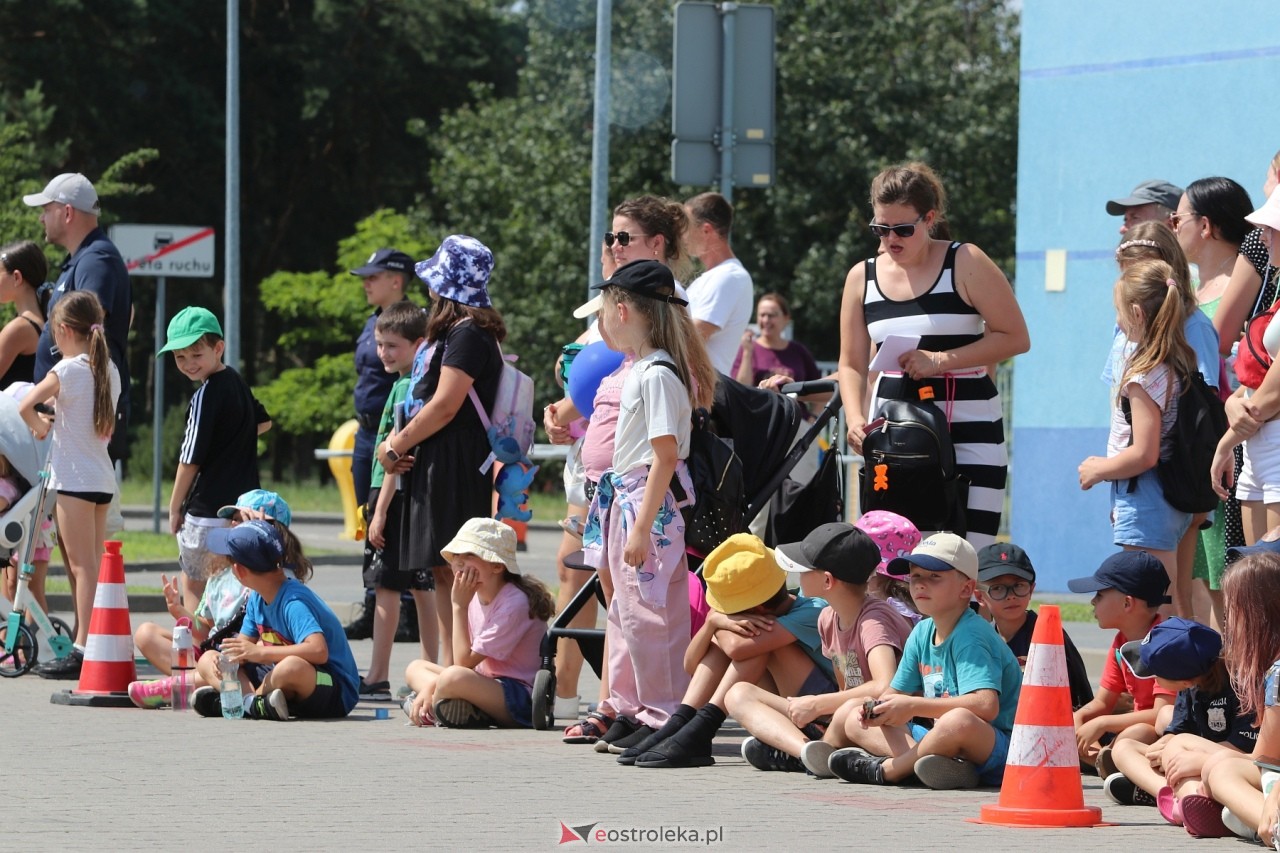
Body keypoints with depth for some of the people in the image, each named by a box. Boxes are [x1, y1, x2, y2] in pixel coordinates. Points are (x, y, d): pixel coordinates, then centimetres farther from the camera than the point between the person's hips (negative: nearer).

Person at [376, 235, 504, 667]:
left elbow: (445, 405, -19)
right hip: (435, 467, 11)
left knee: (457, 574, -10)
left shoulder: (468, 335, -13)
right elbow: (424, 401, 20)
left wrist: (396, 447, -10)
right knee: (443, 572, 11)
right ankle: (449, 668, 15)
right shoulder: (452, 333, 19)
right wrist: (396, 442, 3)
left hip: (455, 467, -11)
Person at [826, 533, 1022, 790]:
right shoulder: (922, 633, 10)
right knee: (855, 723, 7)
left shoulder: (971, 636, -16)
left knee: (959, 721, -42)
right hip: (944, 742, 9)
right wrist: (878, 707, -10)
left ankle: (884, 771, -15)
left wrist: (912, 706, -27)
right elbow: (896, 693, 16)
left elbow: (987, 706, -30)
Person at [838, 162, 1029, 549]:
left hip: (968, 429, -4)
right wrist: (855, 420, -9)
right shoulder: (863, 277, 8)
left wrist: (941, 361, -13)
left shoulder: (965, 264, -4)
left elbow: (1015, 338, -6)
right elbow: (852, 364, 9)